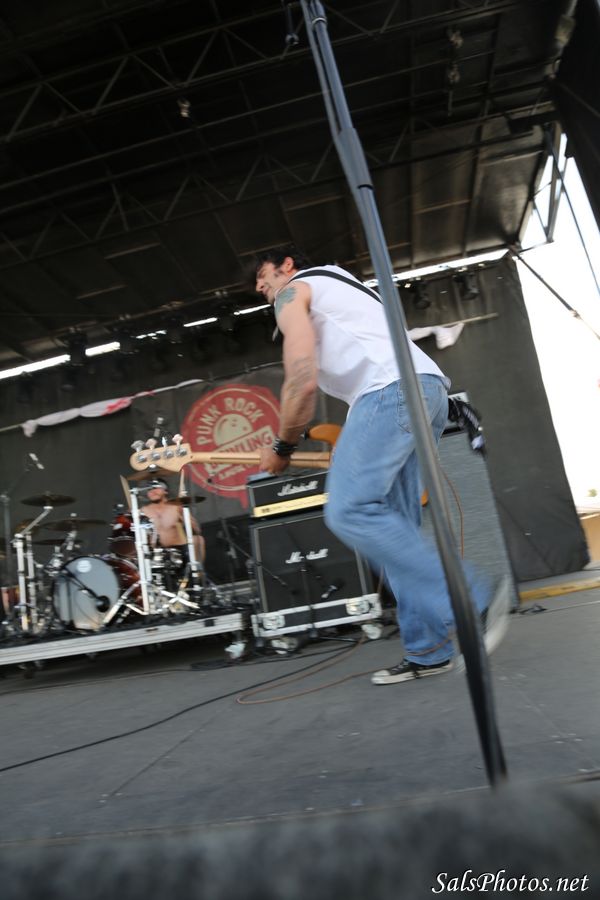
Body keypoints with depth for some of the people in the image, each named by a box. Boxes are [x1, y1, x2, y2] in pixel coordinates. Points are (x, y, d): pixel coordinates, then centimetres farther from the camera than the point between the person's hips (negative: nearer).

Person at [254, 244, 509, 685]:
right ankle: (428, 652, 7)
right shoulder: (341, 288, 38)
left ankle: (472, 601, -16)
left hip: (394, 389, -10)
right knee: (394, 524, 6)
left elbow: (302, 382, -6)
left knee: (349, 511, -17)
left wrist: (282, 447, 7)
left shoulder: (293, 291, 10)